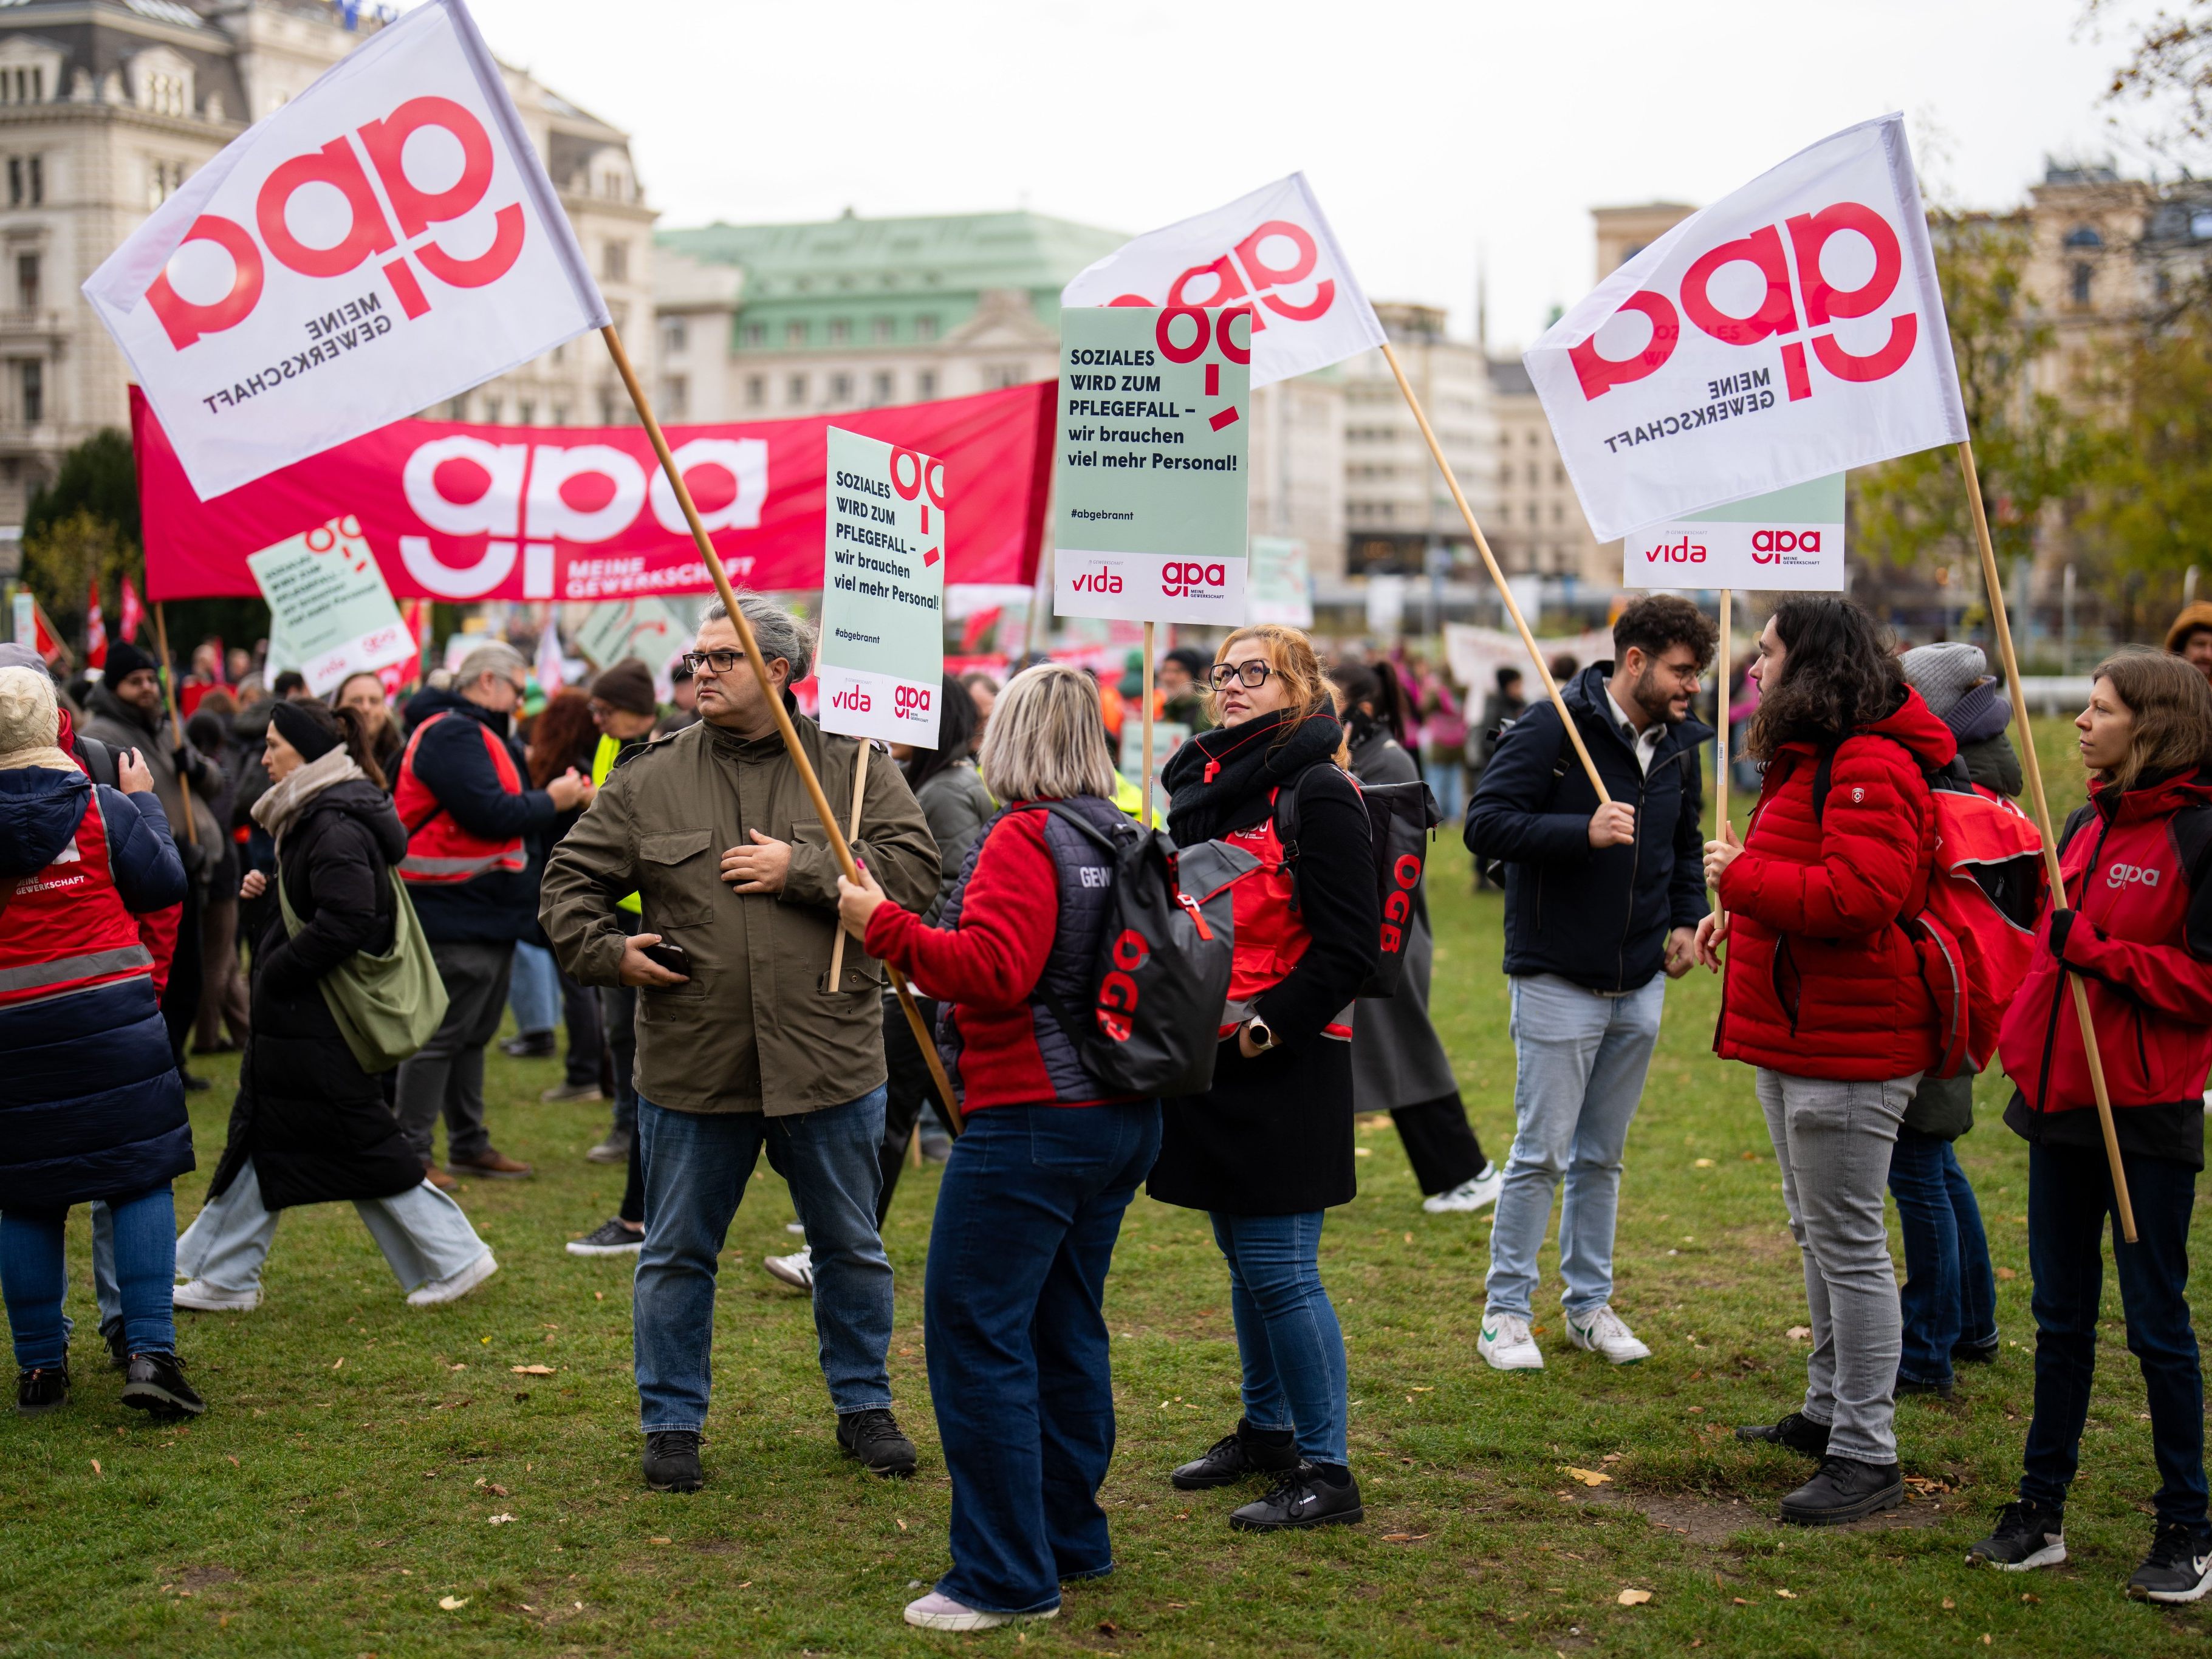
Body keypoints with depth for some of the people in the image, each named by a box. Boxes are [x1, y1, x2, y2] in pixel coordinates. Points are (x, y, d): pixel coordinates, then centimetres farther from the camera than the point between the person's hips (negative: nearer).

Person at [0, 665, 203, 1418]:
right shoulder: (103, 808, -5)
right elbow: (167, 885, 4)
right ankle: (149, 1353, -5)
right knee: (140, 1179, 4)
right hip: (111, 1010, -1)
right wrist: (146, 802, 16)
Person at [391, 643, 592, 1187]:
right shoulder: (451, 734, -15)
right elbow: (491, 815, -24)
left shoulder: (476, 734, 20)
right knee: (440, 1036, -7)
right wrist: (551, 801, -10)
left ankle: (469, 1144, 25)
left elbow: (503, 808, 16)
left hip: (488, 913, 11)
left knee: (474, 1034, 17)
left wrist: (568, 796, 3)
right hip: (457, 915, -11)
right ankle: (410, 1152, -2)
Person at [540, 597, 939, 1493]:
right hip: (689, 1065, 1)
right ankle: (672, 1421, 25)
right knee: (676, 1255, 10)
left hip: (828, 1059, 0)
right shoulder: (650, 777, 3)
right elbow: (569, 881, 8)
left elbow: (915, 866, -11)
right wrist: (608, 950, -8)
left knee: (852, 1249, 14)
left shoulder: (854, 766, 0)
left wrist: (801, 870, -17)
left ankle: (863, 1404, 31)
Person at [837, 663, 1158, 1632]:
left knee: (975, 1335, -4)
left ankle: (1007, 1577, -1)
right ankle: (1072, 1540, 27)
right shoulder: (1122, 840, 11)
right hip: (1124, 1117, 9)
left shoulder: (1023, 839, -14)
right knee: (1065, 1326, 18)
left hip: (1030, 1123, -9)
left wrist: (882, 924, -16)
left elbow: (989, 972, -24)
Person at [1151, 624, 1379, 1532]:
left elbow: (1349, 945, -14)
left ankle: (1326, 1471, 3)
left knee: (1280, 1268, -6)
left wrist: (1268, 1024, -18)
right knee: (1244, 1261, 17)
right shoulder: (1200, 783, 13)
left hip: (1281, 1063, -8)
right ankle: (1266, 1430, 32)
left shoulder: (1316, 793, -11)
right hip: (1209, 1052, 8)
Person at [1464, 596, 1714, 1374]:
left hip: (1640, 987, 6)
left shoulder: (1679, 744, 8)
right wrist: (1584, 831, -28)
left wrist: (1686, 917, 8)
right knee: (1542, 1153, -2)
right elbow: (1485, 824, -19)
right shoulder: (1551, 727, -13)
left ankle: (1590, 1303, 25)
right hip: (1557, 981, -6)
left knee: (1602, 1156, 14)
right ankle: (1505, 1311, 10)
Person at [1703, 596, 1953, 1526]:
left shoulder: (1870, 768, -20)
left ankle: (1867, 1456, 1)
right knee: (1817, 1233, 21)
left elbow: (1858, 894, -30)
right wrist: (1742, 917, 11)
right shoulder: (1808, 761, 16)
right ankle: (1830, 1410, 34)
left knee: (1847, 1242, -6)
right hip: (1796, 1036, 11)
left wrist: (1742, 877, -20)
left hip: (1848, 1043, -11)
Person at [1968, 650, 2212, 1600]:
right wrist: (2021, 1041, 15)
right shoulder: (2084, 827, 11)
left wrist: (2095, 951, -20)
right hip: (2061, 1097, 7)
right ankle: (2040, 1511, 21)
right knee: (2061, 1317, 13)